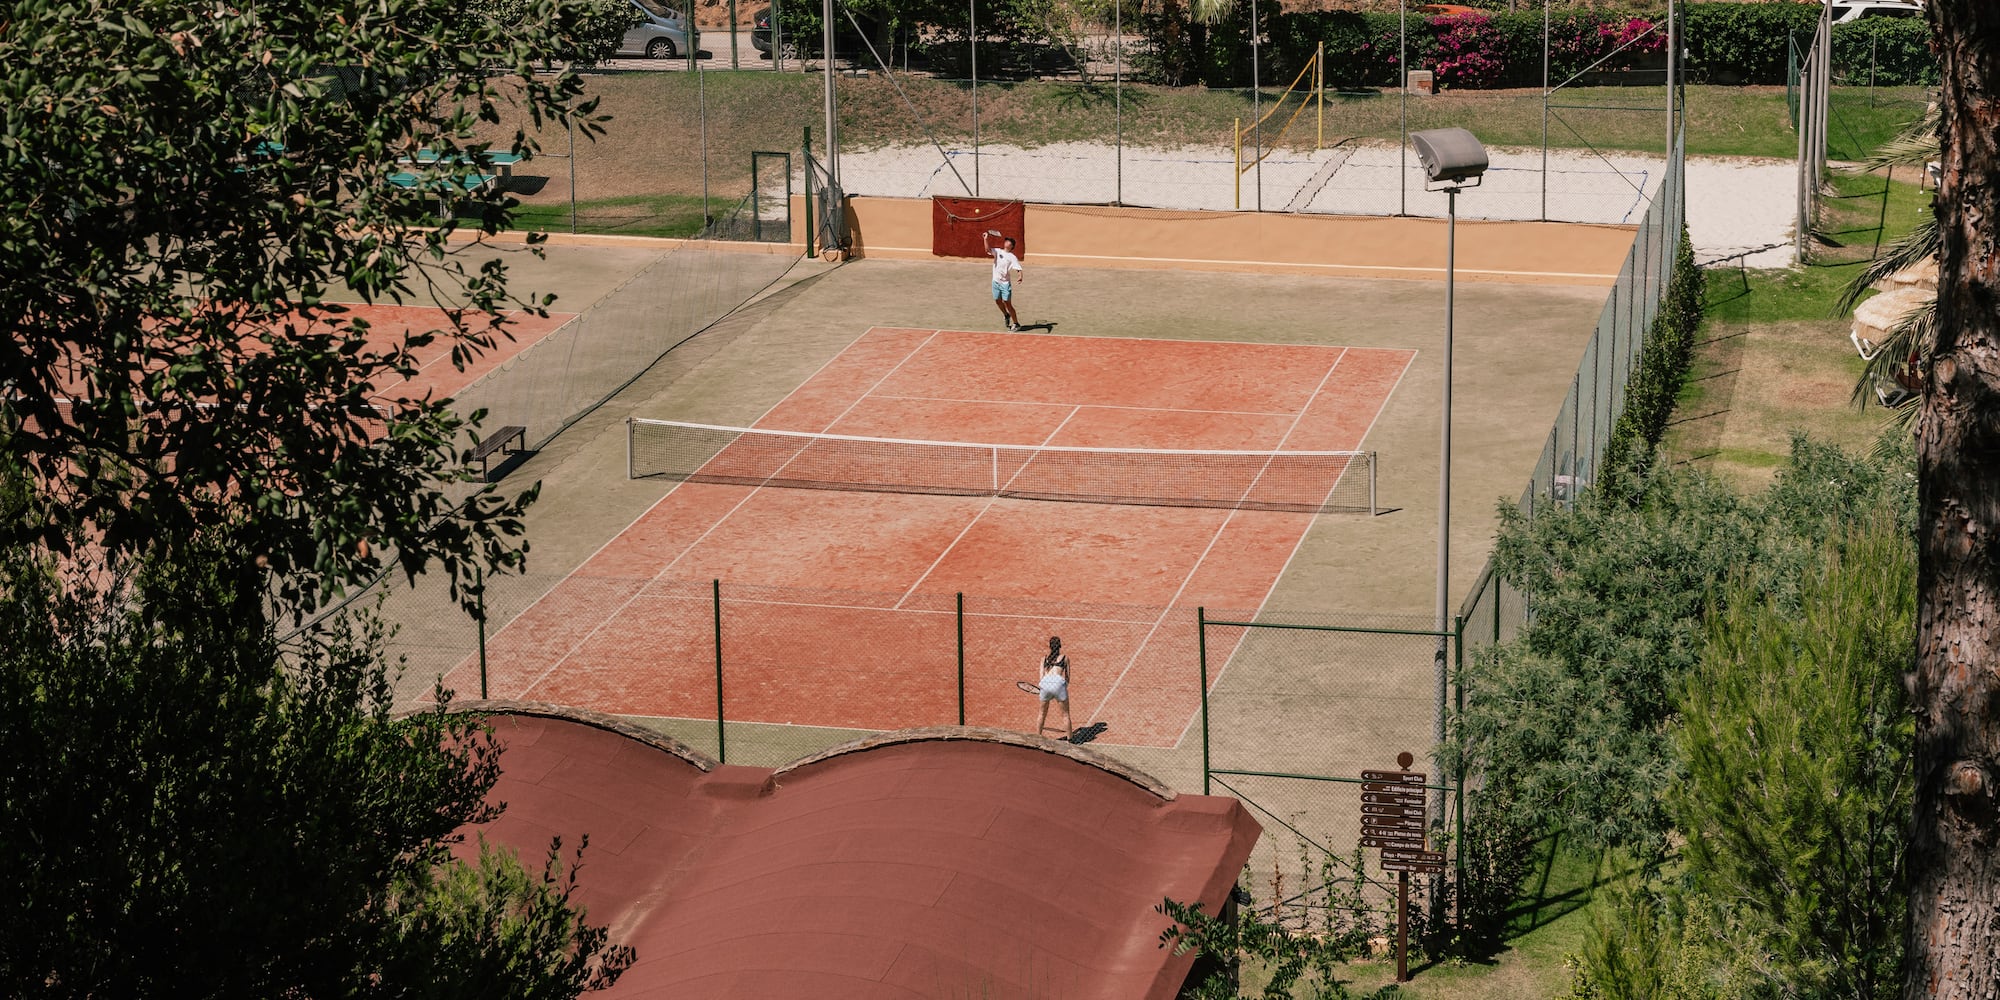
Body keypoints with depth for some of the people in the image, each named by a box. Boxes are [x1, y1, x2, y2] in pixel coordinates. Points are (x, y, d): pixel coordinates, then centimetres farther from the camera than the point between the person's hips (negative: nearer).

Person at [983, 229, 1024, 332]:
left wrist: (1020, 276, -34)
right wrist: (986, 239, -24)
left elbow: (1018, 269, -14)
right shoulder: (998, 251, 5)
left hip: (1005, 283, -5)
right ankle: (1006, 315, 41)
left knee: (1007, 303, -6)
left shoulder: (1012, 257, -5)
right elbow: (988, 250, -12)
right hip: (996, 281, 5)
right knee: (998, 301, 14)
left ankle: (1016, 323, 3)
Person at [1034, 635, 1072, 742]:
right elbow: (1067, 677, 16)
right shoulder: (1065, 658, 17)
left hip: (1045, 684, 2)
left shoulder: (1044, 659, 23)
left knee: (1042, 714, 19)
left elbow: (1041, 675, 14)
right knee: (1065, 715, 8)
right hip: (1058, 683, -2)